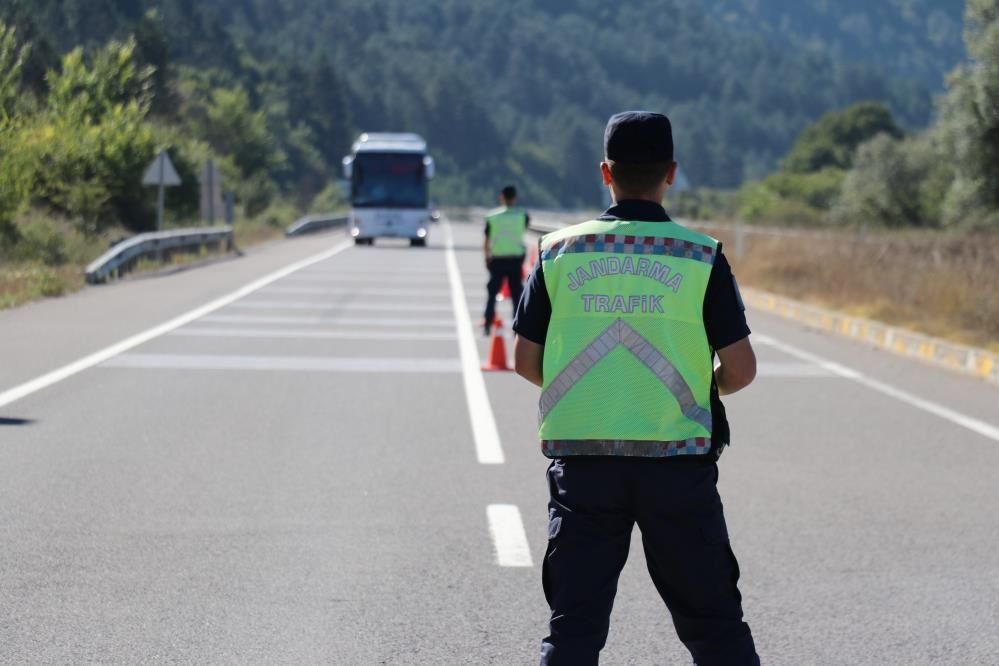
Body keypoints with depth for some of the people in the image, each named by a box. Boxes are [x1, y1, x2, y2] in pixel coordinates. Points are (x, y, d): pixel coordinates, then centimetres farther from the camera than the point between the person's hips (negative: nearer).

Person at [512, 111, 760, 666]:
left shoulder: (560, 251, 1)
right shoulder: (701, 257, -3)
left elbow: (525, 361, 5)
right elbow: (740, 369, -3)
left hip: (581, 459, 1)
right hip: (678, 459, -1)